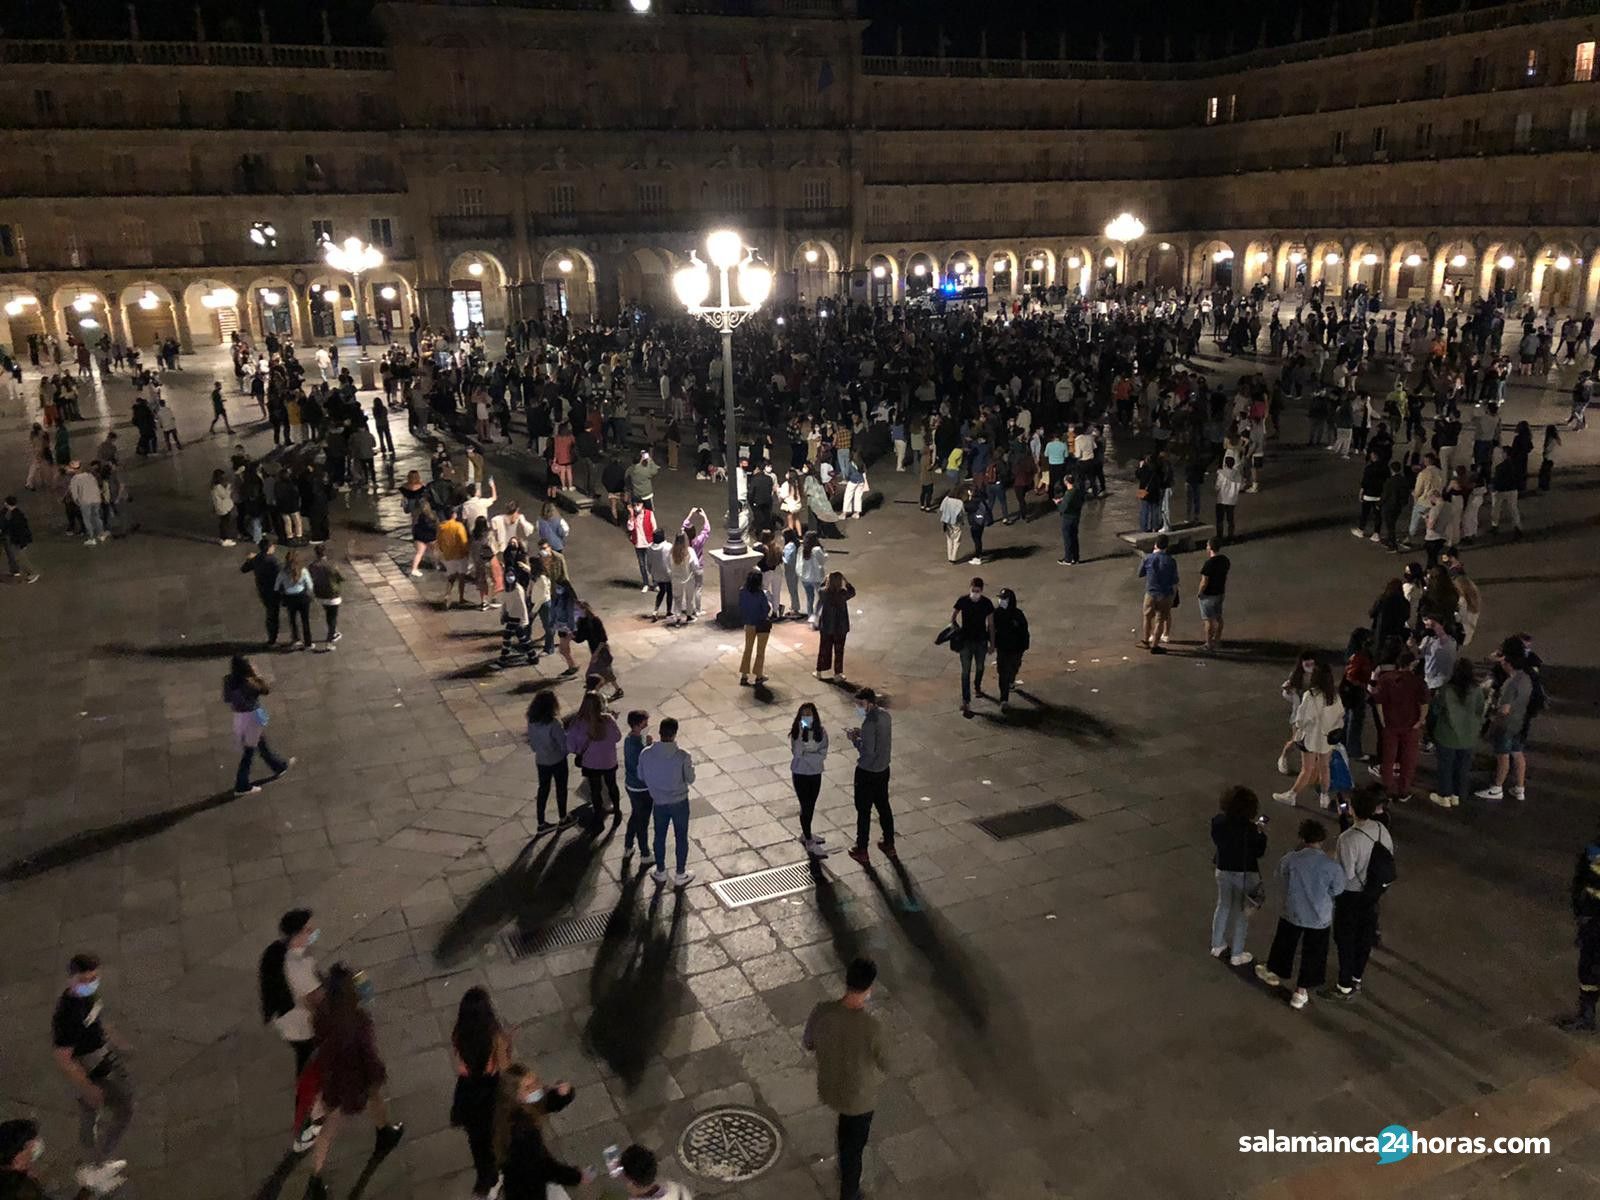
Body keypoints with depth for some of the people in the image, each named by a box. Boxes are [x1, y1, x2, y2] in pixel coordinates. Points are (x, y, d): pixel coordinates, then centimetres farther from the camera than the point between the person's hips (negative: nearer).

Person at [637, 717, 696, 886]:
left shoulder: (646, 753, -16)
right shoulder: (683, 755, -23)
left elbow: (641, 777, -2)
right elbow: (690, 779, -10)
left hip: (659, 802, 2)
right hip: (680, 802, -2)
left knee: (660, 837, 21)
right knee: (681, 838, 16)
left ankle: (660, 872, 36)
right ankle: (680, 875, 29)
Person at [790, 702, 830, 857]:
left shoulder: (821, 732, -7)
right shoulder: (796, 732, -13)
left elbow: (823, 754, -11)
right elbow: (796, 752, -23)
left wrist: (806, 754, -22)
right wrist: (802, 736, -32)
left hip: (816, 773, 3)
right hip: (800, 774, -3)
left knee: (811, 806, 17)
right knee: (805, 807, 1)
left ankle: (805, 834, 37)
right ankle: (809, 843, 9)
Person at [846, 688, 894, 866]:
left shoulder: (870, 722, -26)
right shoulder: (885, 714, 1)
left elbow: (868, 751, -26)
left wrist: (854, 739, -13)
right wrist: (861, 734, 5)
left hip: (867, 772, -8)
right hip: (883, 769, 8)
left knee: (864, 811, 6)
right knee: (883, 806, 20)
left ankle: (862, 851, 16)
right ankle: (889, 845, 32)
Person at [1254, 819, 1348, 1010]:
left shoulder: (1289, 860, -19)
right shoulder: (1332, 866, -20)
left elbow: (1280, 878, 1)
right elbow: (1337, 891, -5)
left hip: (1292, 913, 1)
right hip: (1319, 918, -1)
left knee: (1284, 945, 25)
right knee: (1313, 954, 18)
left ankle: (1275, 974, 48)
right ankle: (1301, 993, 29)